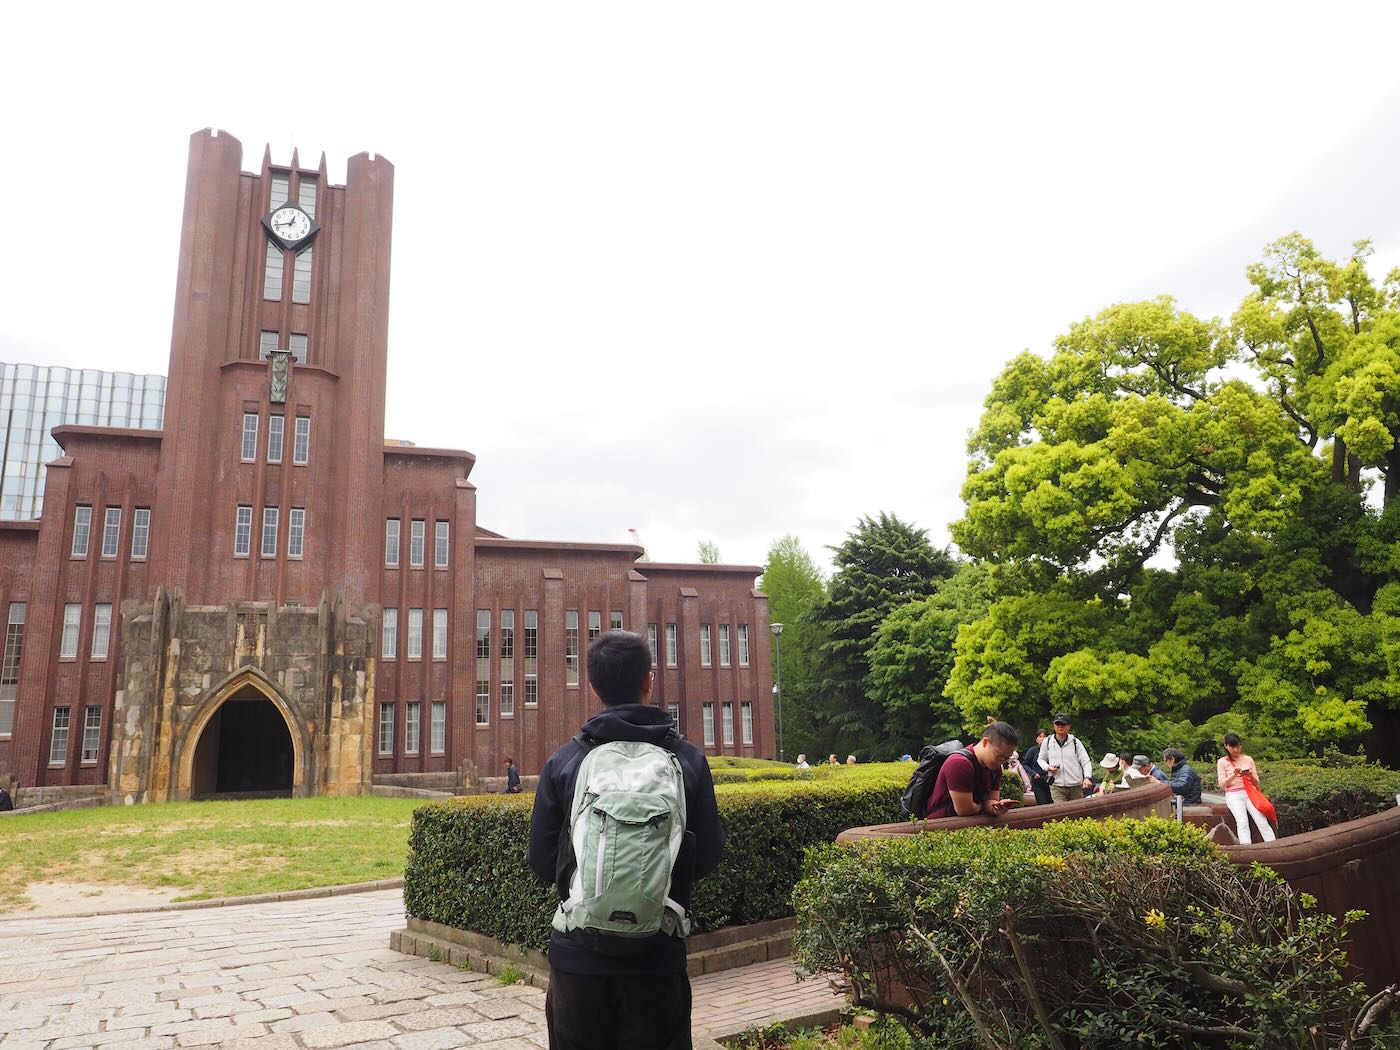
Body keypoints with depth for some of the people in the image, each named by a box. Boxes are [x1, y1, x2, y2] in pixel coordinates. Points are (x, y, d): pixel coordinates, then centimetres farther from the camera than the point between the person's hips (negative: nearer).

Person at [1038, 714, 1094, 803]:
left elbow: (1085, 761, 1)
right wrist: (1047, 767, -4)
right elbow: (1041, 759, 18)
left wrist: (1087, 777, -15)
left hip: (1076, 786, 1)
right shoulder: (1047, 742, 6)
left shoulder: (1075, 742, 3)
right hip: (1057, 786, -1)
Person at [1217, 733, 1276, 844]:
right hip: (1233, 795, -3)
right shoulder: (1222, 762, 7)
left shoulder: (1248, 759, 14)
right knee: (1242, 822, -28)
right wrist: (1234, 775, -16)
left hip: (1250, 793, 3)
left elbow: (1257, 783, 13)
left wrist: (1250, 775, -10)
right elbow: (1222, 785, 1)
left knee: (1262, 822, -22)